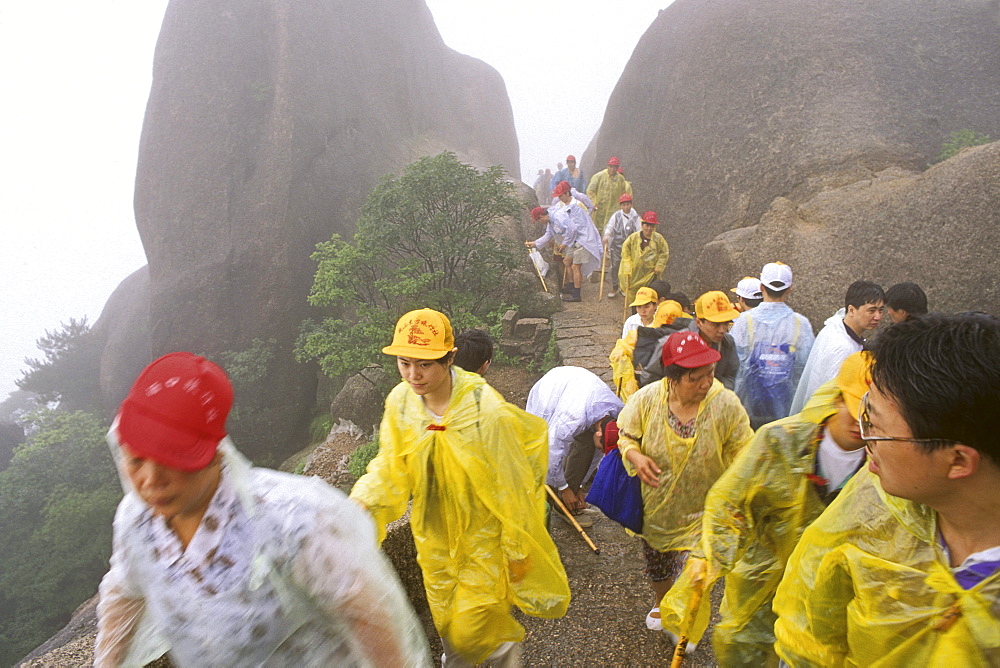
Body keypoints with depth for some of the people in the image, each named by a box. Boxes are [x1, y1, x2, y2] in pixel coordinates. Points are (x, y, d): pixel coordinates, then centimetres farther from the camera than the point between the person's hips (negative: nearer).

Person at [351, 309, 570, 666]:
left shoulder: (487, 411, -30)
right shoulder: (400, 402, -16)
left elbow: (512, 487, -19)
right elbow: (391, 464, -5)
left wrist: (518, 550, -9)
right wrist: (364, 501, -25)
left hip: (484, 537, -4)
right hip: (433, 537, 5)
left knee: (472, 629, 8)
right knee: (445, 620, 25)